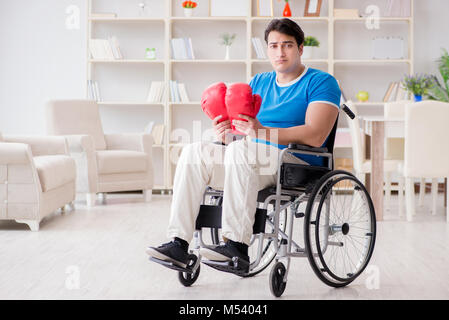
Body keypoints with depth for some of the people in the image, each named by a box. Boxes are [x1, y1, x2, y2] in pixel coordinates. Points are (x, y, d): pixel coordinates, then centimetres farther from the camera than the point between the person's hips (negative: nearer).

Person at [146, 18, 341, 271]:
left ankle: (237, 245, -36)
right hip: (255, 163, 6)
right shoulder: (259, 82, 20)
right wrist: (226, 133, -9)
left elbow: (315, 136, -16)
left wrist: (263, 132, -25)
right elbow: (242, 130, 16)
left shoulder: (321, 82, 0)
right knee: (195, 151, -16)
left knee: (240, 150, -34)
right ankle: (179, 244, -23)